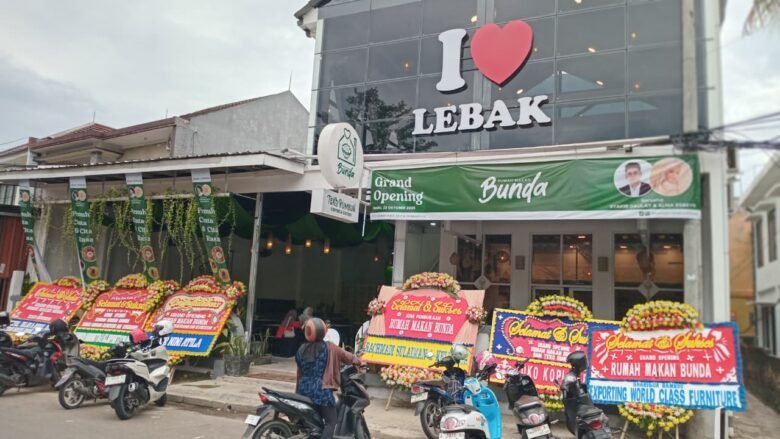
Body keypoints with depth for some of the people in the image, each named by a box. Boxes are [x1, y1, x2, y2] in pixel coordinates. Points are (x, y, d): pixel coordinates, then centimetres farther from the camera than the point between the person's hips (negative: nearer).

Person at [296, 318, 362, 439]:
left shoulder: (301, 349, 8)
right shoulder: (329, 348, -7)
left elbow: (300, 373, 14)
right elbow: (347, 356, 5)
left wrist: (298, 392, 22)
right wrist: (358, 362, 25)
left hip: (304, 390, 6)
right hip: (321, 391, -6)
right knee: (331, 422, -2)